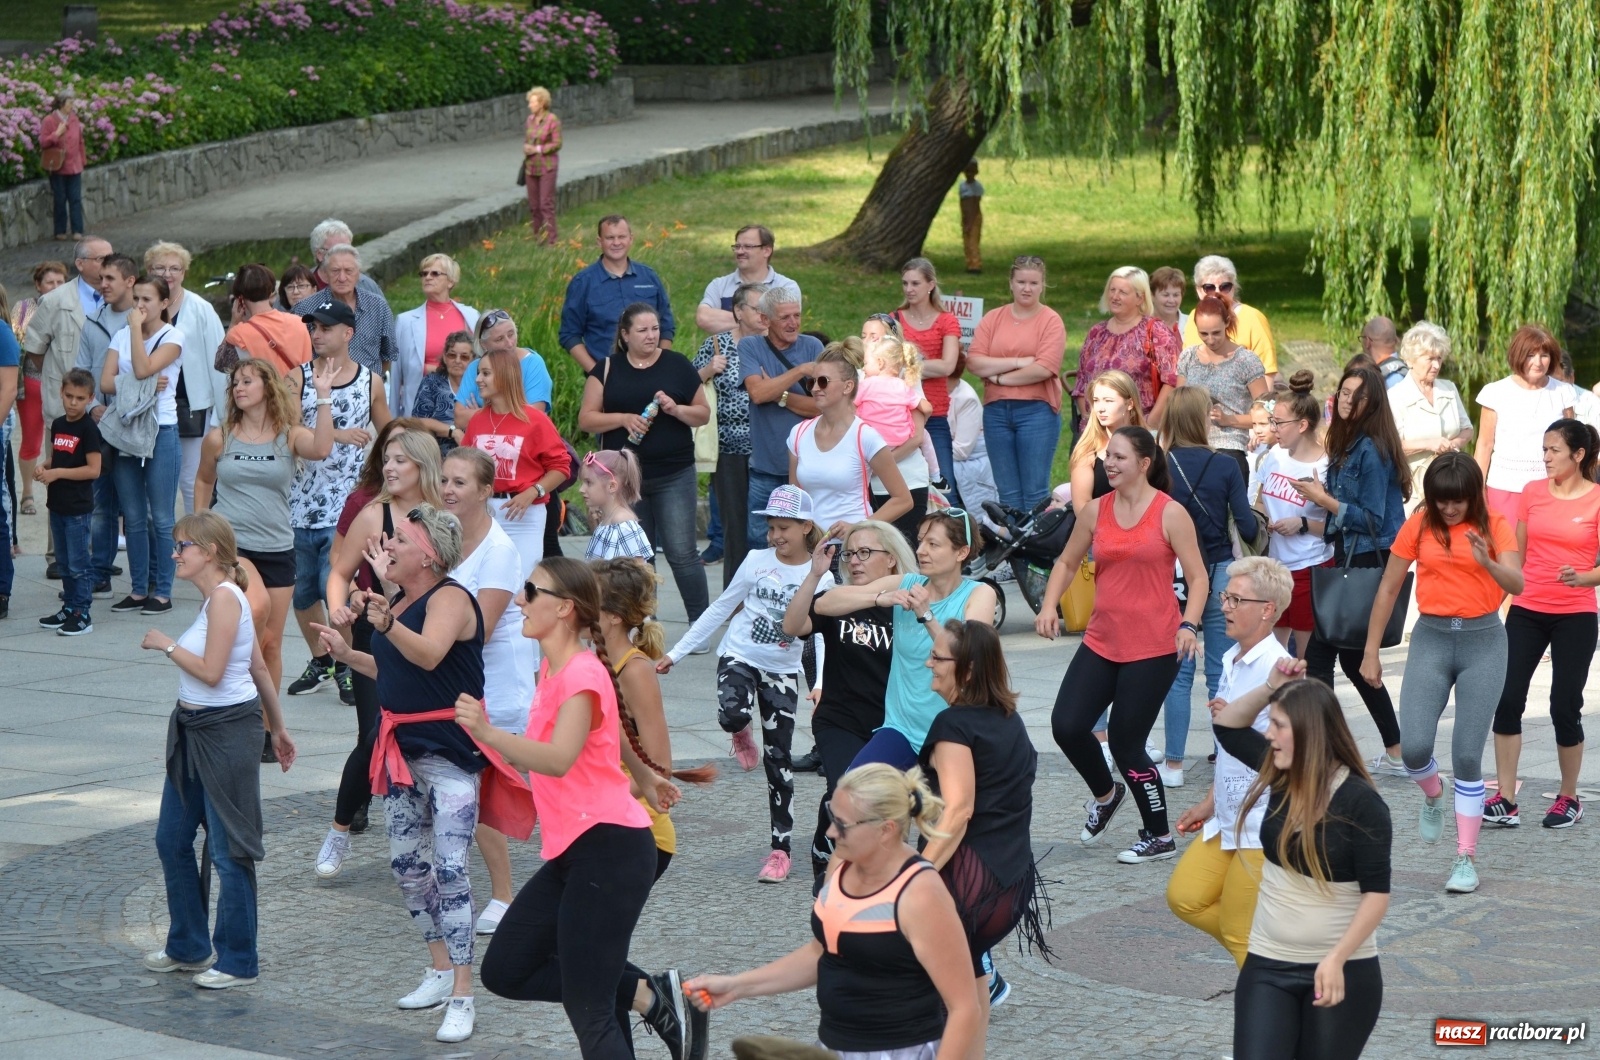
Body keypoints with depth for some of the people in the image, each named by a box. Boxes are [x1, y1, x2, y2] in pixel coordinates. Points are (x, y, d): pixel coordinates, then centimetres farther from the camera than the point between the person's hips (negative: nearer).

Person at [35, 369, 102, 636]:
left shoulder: (88, 429, -13)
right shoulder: (58, 425, 9)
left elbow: (93, 469, -17)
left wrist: (57, 473, -18)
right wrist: (43, 468, 0)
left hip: (78, 507, -8)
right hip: (57, 504, 8)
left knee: (78, 563, -4)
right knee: (64, 562, 15)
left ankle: (82, 614, 2)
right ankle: (69, 608, 23)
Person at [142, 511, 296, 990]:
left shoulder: (225, 597, -18)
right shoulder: (214, 598, 11)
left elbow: (211, 672, -23)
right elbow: (260, 669, 15)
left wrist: (166, 645, -10)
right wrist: (277, 727, 20)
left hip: (226, 731, -10)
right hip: (193, 730, 10)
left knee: (229, 851, -1)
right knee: (171, 840, 15)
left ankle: (238, 961, 9)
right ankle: (188, 946, 28)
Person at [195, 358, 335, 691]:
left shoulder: (290, 436, -1)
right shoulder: (220, 438, 1)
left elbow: (321, 449, -24)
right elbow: (204, 481, 18)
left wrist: (324, 396, -26)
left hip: (277, 550, 2)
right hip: (230, 545, -2)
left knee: (271, 644, 8)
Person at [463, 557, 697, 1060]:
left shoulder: (581, 674, -17)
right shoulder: (554, 666, 11)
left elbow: (559, 759, -35)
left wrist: (489, 734, -49)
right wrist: (643, 775, 45)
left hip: (609, 849, -10)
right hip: (570, 851, 10)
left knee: (589, 1012, -10)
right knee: (505, 971, 8)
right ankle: (650, 995, 8)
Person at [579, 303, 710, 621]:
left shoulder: (678, 365, 4)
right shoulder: (607, 370, 5)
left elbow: (704, 414, 7)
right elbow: (586, 419, 1)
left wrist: (675, 409, -13)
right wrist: (624, 419, -14)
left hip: (674, 477, -2)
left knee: (682, 552, -6)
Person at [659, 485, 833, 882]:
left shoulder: (820, 578, -6)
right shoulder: (757, 561, -3)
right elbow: (720, 609, 6)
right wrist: (676, 653, 6)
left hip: (782, 671, 0)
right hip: (739, 656, 0)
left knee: (778, 759, 0)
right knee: (732, 714, -32)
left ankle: (781, 849, 8)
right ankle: (742, 734, 8)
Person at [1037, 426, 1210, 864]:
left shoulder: (1170, 514, -7)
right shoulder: (1096, 511, 6)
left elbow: (1198, 577, -6)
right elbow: (1067, 562, 16)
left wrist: (1188, 624, -21)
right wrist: (1049, 606, 0)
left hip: (1153, 647, -5)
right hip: (1101, 642, 5)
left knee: (1125, 742, -3)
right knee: (1067, 726, -6)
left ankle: (1159, 837, 15)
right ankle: (1105, 795, 24)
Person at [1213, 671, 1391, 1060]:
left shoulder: (1361, 802, -16)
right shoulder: (1282, 776, 1)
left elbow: (1376, 892, -17)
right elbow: (1227, 726, 15)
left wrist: (1336, 959, -27)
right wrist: (1270, 688, -2)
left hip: (1343, 972, -5)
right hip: (1267, 966, 5)